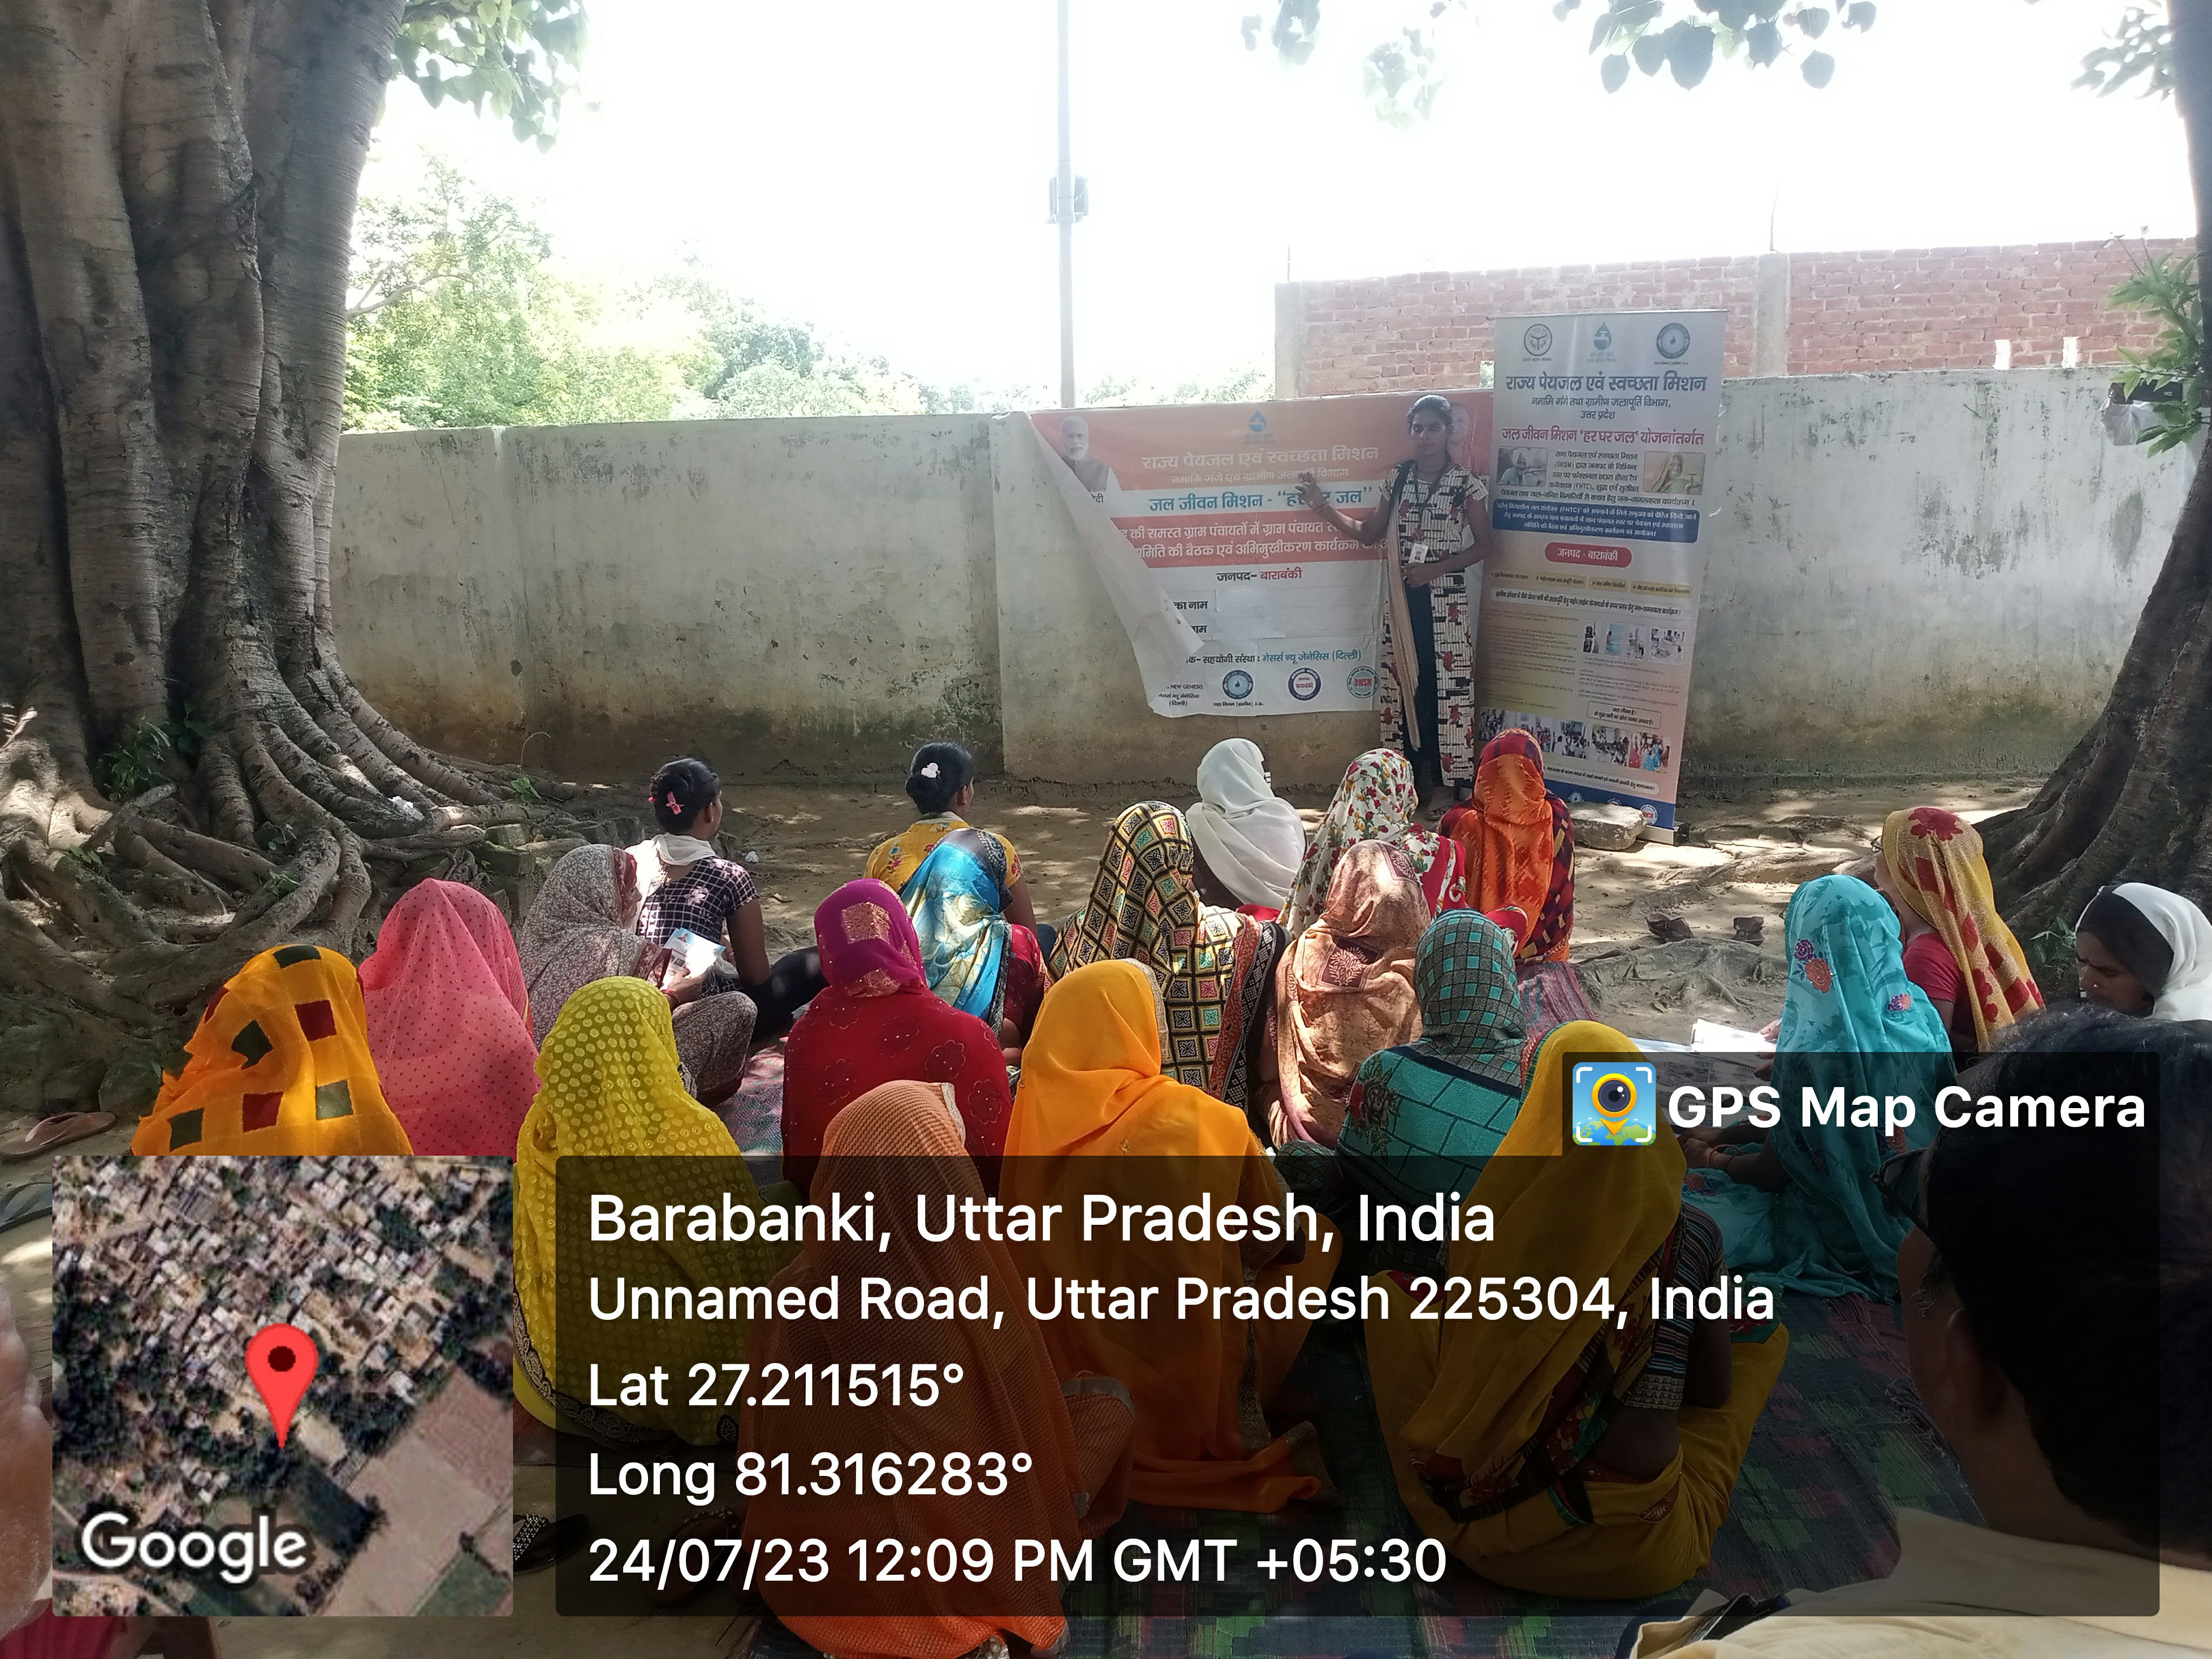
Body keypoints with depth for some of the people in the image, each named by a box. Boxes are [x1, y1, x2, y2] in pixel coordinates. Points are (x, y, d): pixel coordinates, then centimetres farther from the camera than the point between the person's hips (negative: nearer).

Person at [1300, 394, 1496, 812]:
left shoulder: (1467, 484, -3)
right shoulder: (1398, 479, 9)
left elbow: (1483, 545, -3)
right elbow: (1368, 534, 13)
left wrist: (1434, 569, -13)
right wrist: (1321, 505, 6)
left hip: (1446, 600, -4)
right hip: (1402, 600, 4)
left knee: (1445, 686, -3)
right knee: (1404, 684, 5)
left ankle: (1443, 782, 4)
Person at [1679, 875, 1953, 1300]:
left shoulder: (1811, 1056, -32)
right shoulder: (1917, 1010, -9)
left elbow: (1773, 1172, -14)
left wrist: (1711, 1159, 6)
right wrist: (1723, 1135, 11)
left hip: (1853, 1235, -7)